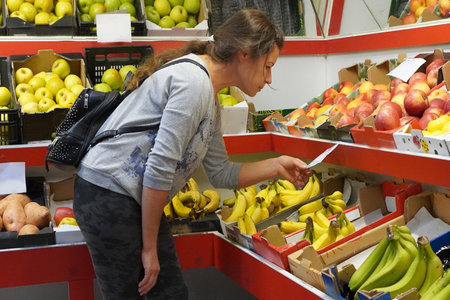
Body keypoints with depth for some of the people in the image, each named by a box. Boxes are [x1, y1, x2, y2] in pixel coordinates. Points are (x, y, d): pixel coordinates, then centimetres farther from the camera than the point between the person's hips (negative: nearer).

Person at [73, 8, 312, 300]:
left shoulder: (211, 101, 12)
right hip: (108, 197, -10)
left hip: (137, 200, 10)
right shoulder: (194, 81, -19)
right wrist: (149, 247, -16)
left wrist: (276, 166, 5)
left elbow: (221, 173, 16)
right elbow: (160, 166, -23)